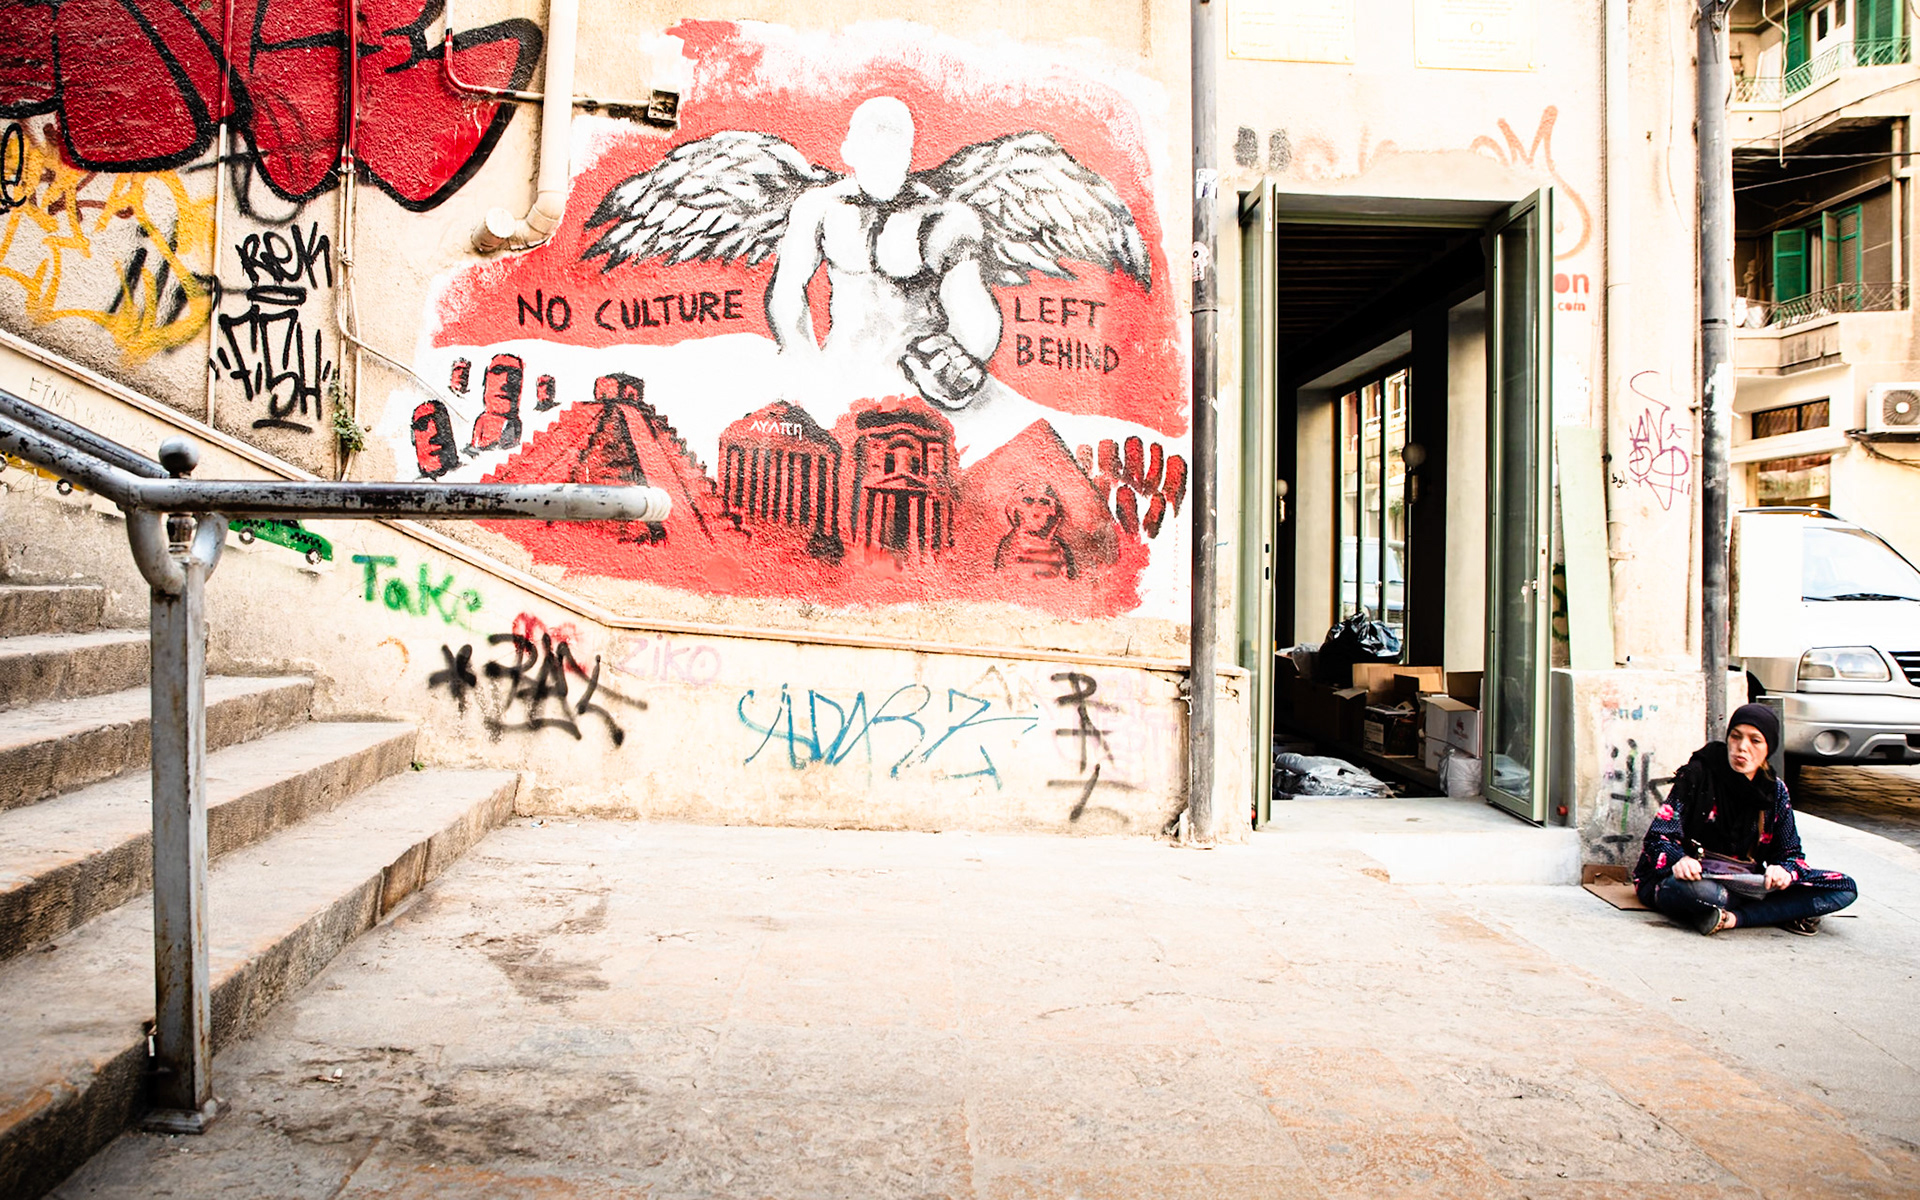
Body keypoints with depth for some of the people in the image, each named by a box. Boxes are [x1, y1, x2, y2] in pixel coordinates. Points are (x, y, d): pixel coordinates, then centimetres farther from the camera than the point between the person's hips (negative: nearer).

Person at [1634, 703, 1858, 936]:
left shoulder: (1775, 792, 7)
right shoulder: (1699, 774, -5)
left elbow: (1790, 853, 8)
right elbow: (1659, 836, -10)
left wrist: (1784, 870, -18)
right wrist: (1680, 859, -33)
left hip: (1746, 881, 6)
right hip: (1694, 877, -5)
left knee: (1844, 888, -12)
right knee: (1696, 889, -42)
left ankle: (1735, 917, -23)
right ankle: (1781, 911, -17)